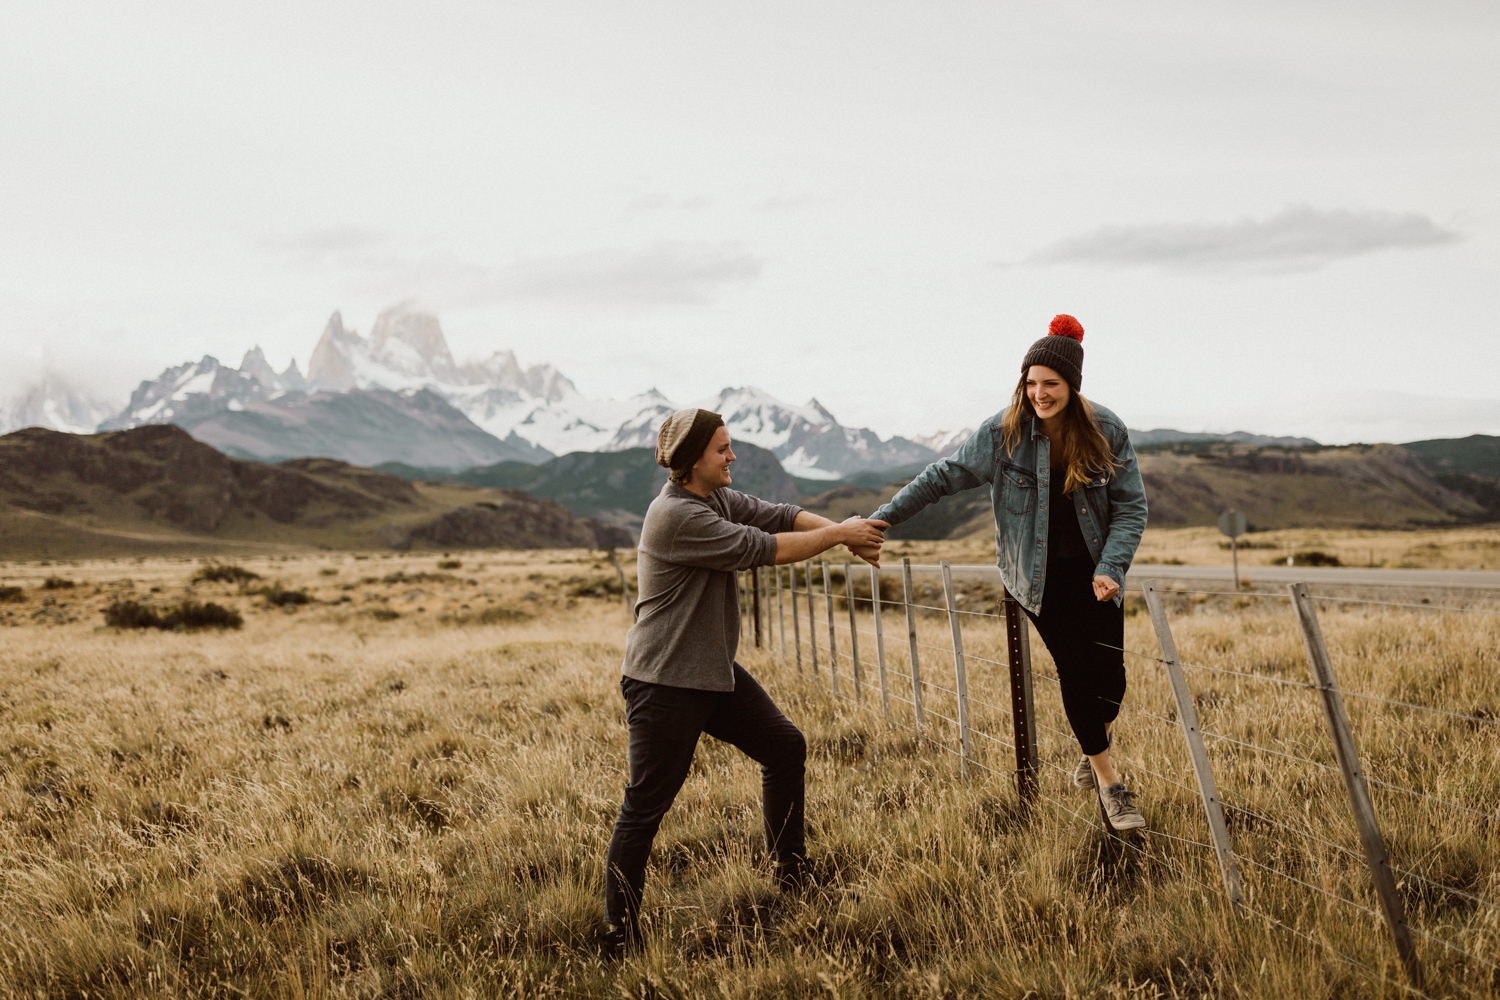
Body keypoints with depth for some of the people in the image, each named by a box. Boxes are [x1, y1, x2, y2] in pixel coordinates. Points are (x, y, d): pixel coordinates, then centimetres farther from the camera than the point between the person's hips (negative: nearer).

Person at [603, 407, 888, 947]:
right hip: (664, 681, -10)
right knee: (646, 805, -4)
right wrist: (838, 535, -13)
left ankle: (791, 874, 29)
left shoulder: (717, 497, 8)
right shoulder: (676, 515, -22)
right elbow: (760, 548, -22)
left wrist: (845, 532, -13)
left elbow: (777, 514, 2)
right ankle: (619, 931, 7)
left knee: (785, 746, 15)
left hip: (714, 670, 10)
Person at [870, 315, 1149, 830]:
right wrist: (881, 518, -7)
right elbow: (942, 477, -4)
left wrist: (1110, 568, -18)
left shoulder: (1106, 431, -8)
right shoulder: (1003, 432, -12)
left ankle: (1095, 748, 31)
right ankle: (1109, 781, 13)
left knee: (1109, 674, -2)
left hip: (1094, 571, 2)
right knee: (1075, 671, -3)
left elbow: (1130, 506, -4)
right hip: (1040, 575, -1)